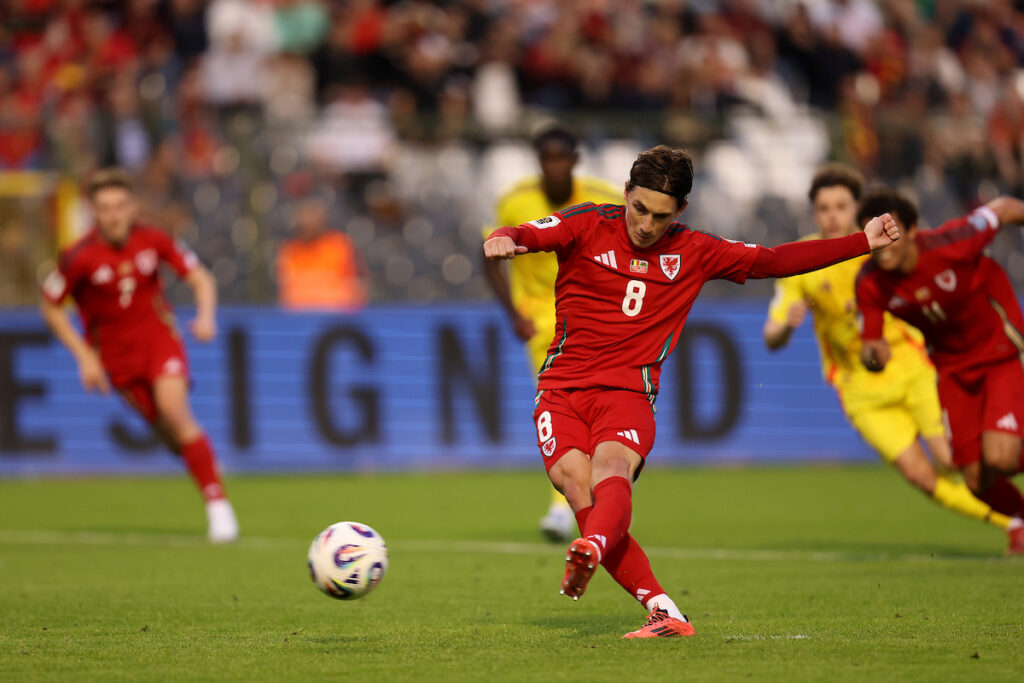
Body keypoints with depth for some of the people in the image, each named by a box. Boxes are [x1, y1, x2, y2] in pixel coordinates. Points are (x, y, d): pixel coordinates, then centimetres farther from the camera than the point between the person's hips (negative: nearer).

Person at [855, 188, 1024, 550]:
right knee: (978, 480, 1)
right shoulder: (870, 284, -18)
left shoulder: (949, 245, -29)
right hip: (952, 367, 4)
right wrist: (873, 353, -35)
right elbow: (871, 346, -9)